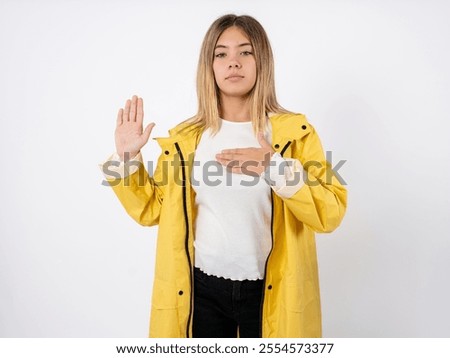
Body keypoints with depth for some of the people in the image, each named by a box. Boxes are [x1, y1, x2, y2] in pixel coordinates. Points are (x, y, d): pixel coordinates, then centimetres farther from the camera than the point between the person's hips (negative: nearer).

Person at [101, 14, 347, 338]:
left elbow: (331, 213, -13)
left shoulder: (295, 131, -6)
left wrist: (276, 167, -24)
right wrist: (127, 156, -4)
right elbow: (151, 209, 6)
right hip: (203, 288, 2)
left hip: (270, 291, -1)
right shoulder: (185, 138, 1)